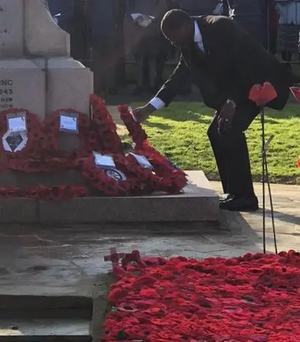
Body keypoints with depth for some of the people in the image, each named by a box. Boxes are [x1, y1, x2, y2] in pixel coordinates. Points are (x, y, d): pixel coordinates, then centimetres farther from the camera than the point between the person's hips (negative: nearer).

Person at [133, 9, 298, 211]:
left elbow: (242, 65, -26)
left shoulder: (221, 27, -23)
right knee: (217, 132, 6)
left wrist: (232, 102, -28)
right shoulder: (189, 44, 2)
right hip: (234, 87, 9)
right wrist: (150, 108, 0)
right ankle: (233, 193, 11)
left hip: (258, 82, -9)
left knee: (230, 128, -20)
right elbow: (178, 77, 5)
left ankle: (245, 196, -15)